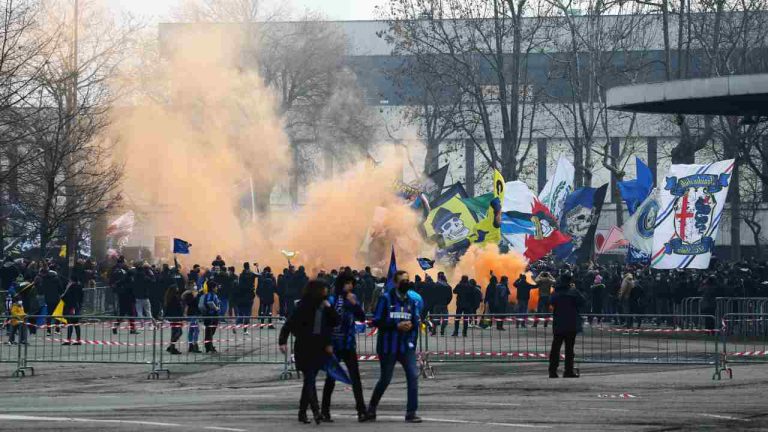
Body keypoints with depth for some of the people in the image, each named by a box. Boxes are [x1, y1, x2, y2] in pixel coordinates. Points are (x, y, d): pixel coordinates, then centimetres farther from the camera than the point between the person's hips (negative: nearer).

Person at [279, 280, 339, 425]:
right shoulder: (304, 306, -10)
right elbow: (289, 324, -13)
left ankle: (302, 412, 16)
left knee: (309, 380, 10)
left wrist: (329, 308, -9)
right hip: (305, 348, -6)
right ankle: (316, 411, -20)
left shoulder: (323, 307, 6)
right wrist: (283, 341, -22)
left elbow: (335, 322, 5)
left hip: (318, 348, 6)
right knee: (310, 379, -11)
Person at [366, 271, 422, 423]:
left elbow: (415, 322, 16)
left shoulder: (412, 301, 8)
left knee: (413, 375, -12)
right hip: (388, 347, -4)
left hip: (406, 346, 4)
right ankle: (371, 409, 27)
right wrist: (397, 325, -16)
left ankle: (411, 412, -7)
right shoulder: (386, 299, -6)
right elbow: (377, 321, -9)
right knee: (385, 379, 5)